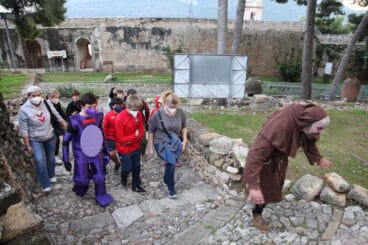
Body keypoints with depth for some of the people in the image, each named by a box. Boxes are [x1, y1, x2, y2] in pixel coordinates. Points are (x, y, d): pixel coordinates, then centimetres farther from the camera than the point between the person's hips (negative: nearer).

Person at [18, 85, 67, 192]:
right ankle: (46, 185, -1)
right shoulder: (24, 110, -19)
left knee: (51, 158, 17)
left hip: (50, 137, 3)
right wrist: (27, 145, -13)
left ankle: (51, 176, 42)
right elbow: (23, 129, -14)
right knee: (40, 161, -13)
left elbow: (57, 116, 0)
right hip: (35, 140, -3)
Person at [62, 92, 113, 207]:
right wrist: (66, 159, -9)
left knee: (100, 177, 7)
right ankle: (81, 187, 41)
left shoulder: (98, 117, -7)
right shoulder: (75, 121, -19)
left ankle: (101, 196, 31)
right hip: (81, 154, -3)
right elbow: (66, 140, -10)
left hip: (97, 152, 3)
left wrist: (105, 150, 13)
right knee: (83, 179, 6)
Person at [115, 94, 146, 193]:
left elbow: (141, 133, -5)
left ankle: (136, 185, 36)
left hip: (136, 147, 4)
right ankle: (123, 177, 47)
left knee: (136, 167, 16)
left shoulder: (139, 115, -8)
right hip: (124, 150, -4)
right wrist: (135, 135, -19)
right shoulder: (120, 118, -25)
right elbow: (121, 138, -22)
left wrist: (130, 140, -19)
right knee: (127, 168, 12)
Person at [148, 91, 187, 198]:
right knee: (171, 162, -19)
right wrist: (150, 148, -4)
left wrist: (184, 141, 5)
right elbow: (151, 131, -8)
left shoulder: (181, 112, -13)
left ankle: (166, 180, 44)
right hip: (161, 142, -4)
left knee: (171, 162, 13)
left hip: (174, 141, 4)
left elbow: (184, 127, 6)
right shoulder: (158, 114, -20)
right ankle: (171, 188, 2)